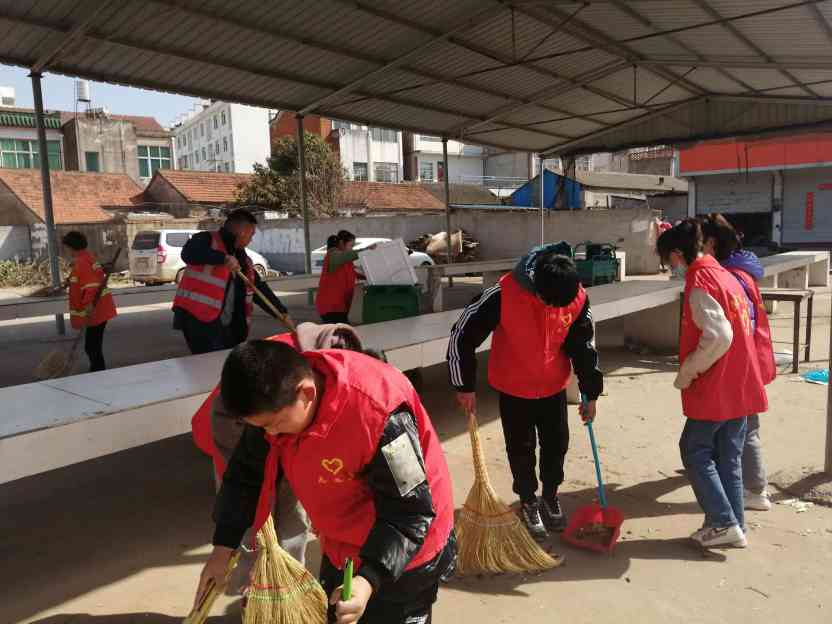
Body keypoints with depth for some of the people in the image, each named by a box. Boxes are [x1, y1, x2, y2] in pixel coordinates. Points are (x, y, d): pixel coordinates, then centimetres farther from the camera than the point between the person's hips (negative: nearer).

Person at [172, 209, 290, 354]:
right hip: (197, 318, -8)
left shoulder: (242, 259, 19)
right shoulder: (207, 240, -4)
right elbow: (188, 253, -25)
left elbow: (259, 288, 18)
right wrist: (223, 258, -34)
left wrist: (281, 312, 10)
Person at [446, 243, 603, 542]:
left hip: (554, 386, 3)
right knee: (521, 449, 8)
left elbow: (583, 346, -2)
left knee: (557, 444, 12)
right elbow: (462, 335, -20)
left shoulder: (578, 298, -18)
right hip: (514, 388, -3)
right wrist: (465, 386, -14)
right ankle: (528, 503, 31)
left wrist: (590, 393, 3)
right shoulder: (503, 294, -29)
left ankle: (551, 497, 36)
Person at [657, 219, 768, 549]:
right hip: (741, 386, 9)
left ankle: (723, 522, 4)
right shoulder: (725, 276, 11)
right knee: (729, 456, 14)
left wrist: (686, 373, -14)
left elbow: (717, 337, -25)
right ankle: (734, 524, 21)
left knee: (694, 450, 4)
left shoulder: (700, 282, -16)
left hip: (715, 389, -9)